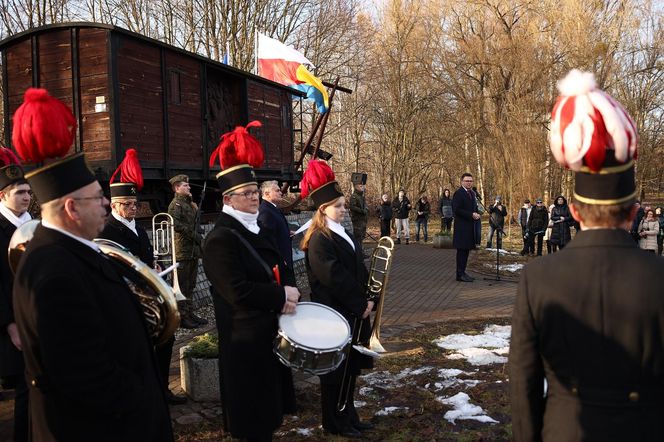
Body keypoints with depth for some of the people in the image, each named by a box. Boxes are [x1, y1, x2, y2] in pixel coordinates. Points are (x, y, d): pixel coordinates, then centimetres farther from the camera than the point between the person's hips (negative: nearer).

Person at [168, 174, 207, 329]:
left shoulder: (190, 204, 18)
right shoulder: (176, 204, -9)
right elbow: (175, 224, -23)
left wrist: (198, 237, 8)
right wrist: (194, 234, -18)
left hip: (193, 250, 9)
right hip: (182, 251, -9)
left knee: (190, 285, 14)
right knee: (182, 286, -3)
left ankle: (189, 313, 22)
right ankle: (181, 317, 3)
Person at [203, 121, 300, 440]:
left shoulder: (258, 230, 10)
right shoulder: (219, 240, -19)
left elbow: (281, 268, 14)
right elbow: (239, 292, -26)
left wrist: (290, 291, -7)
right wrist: (281, 297, -17)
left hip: (271, 330, 9)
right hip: (245, 338, -9)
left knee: (268, 402, 21)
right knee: (251, 415, 6)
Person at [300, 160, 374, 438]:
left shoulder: (343, 235, 12)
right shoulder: (319, 240, -17)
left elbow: (359, 271, 13)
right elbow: (335, 278, -22)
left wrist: (368, 299, 0)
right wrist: (360, 304, -17)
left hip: (353, 312, 9)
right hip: (335, 314, -9)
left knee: (350, 368, 16)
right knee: (336, 371, 3)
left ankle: (349, 417, 28)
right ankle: (335, 423, 16)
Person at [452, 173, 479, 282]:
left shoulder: (472, 193, 17)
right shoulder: (458, 193, -10)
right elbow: (456, 210, -18)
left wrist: (477, 214, 3)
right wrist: (471, 215, -19)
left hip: (470, 226, 9)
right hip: (462, 227, -9)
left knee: (466, 250, 11)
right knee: (462, 250, -6)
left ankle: (462, 272, 18)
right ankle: (460, 274, -2)